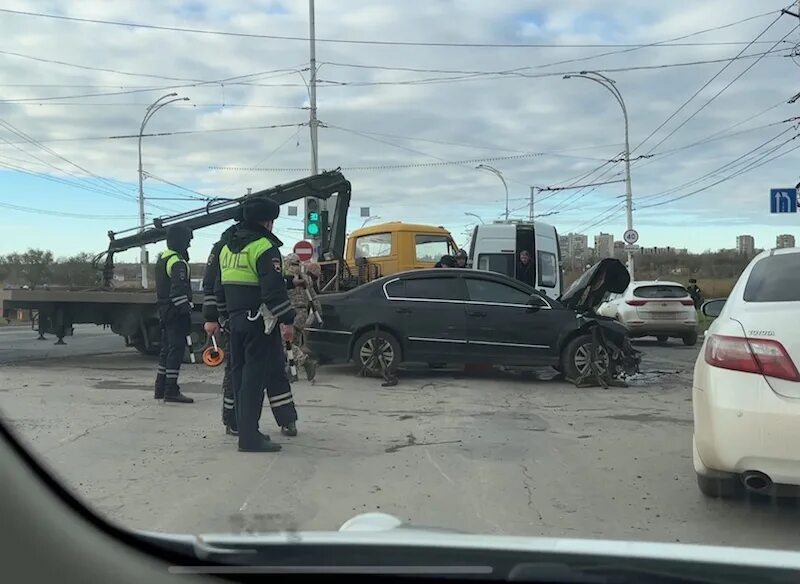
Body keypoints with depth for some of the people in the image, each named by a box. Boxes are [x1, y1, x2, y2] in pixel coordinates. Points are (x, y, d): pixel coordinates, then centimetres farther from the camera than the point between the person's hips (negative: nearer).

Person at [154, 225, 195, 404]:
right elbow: (178, 291, -24)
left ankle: (160, 389, 21)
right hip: (176, 313, -10)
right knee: (176, 350, -7)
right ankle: (171, 391, -6)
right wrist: (186, 310, -24)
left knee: (166, 349, 15)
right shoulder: (178, 263, -16)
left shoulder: (162, 258, 16)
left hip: (164, 310, 10)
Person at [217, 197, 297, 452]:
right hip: (259, 321, -9)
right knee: (255, 375, -6)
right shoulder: (264, 247, -12)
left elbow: (219, 288, 21)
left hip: (236, 319, 9)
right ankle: (249, 437, -6)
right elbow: (274, 288, -21)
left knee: (240, 374, 12)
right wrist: (286, 320, -20)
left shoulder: (227, 249, 16)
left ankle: (253, 428, 20)